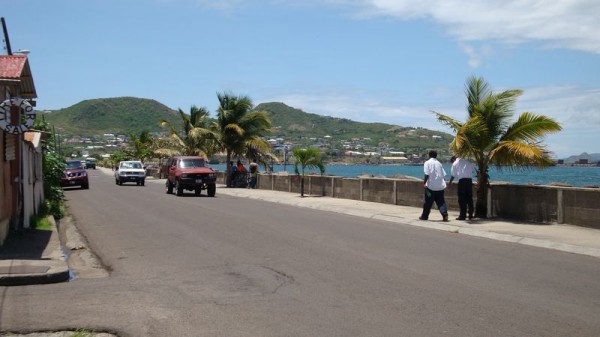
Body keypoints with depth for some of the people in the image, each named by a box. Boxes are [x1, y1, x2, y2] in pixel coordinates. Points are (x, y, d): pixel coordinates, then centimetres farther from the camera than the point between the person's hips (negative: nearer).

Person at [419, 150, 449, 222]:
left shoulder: (427, 163, -3)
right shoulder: (439, 163, 12)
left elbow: (427, 174, -12)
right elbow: (443, 174, 11)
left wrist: (424, 182, -7)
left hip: (431, 186, -4)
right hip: (440, 186, 4)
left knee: (428, 202, 6)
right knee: (441, 202, 6)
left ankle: (424, 216, 14)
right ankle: (445, 215, -8)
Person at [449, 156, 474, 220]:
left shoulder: (455, 163, 4)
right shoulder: (468, 161, 18)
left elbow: (453, 174, 10)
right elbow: (471, 170, 15)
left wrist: (450, 182, 24)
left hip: (462, 180, -5)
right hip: (469, 179, 5)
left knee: (462, 199, -2)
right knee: (469, 198, 11)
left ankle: (462, 215, -5)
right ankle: (470, 215, 13)